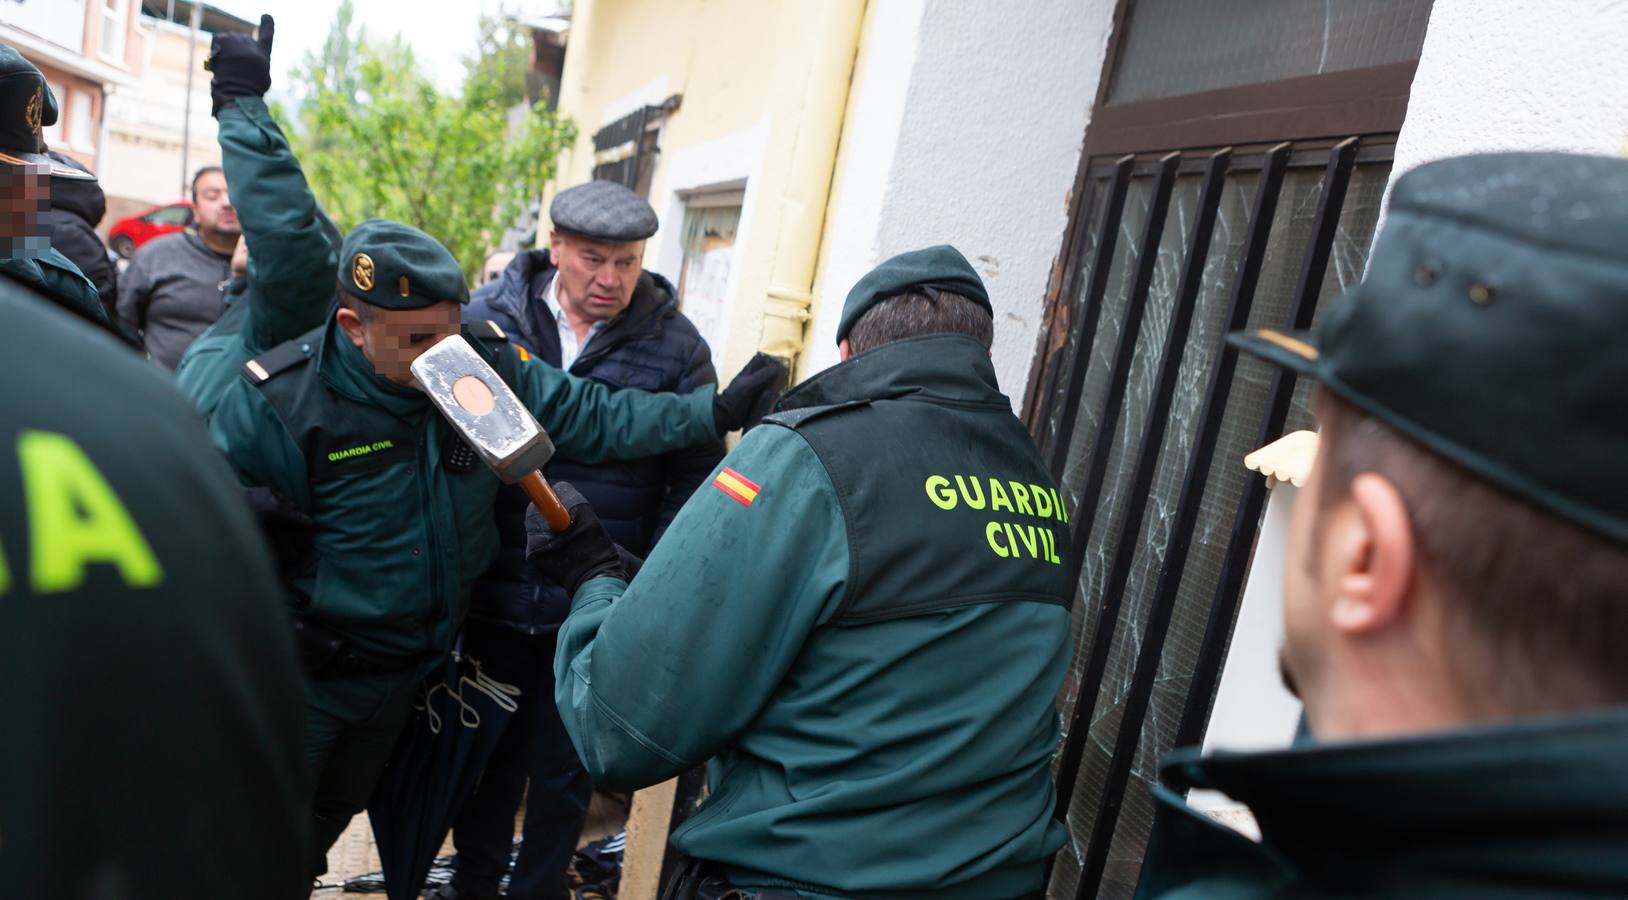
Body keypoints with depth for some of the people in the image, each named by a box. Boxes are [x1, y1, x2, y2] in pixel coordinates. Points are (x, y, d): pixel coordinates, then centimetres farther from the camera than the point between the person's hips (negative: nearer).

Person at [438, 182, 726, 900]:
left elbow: (696, 475, -5)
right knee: (489, 750, 21)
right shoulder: (486, 316, -4)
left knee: (565, 766, 16)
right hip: (493, 595, 2)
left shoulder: (674, 346, -7)